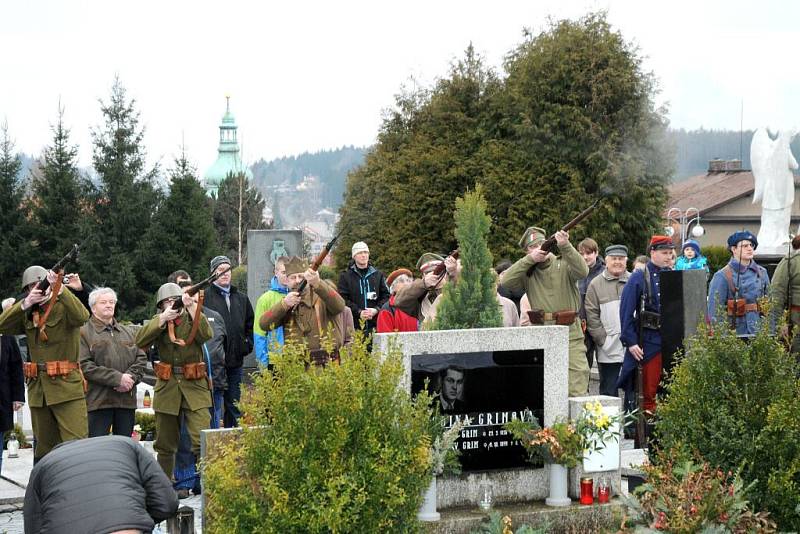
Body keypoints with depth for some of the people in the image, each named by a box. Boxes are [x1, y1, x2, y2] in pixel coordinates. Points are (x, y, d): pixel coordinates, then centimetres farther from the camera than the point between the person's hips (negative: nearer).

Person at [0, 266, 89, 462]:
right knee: (44, 447, 12)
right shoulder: (27, 313, 14)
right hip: (38, 388, 5)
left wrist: (59, 289, -29)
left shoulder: (63, 307, 0)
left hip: (67, 386, -5)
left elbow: (81, 316, -22)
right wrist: (26, 303, -12)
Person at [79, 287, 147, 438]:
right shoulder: (84, 332, -1)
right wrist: (117, 378, -16)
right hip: (98, 401, -5)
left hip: (127, 400, 6)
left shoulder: (128, 332, 20)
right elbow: (84, 366, -11)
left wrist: (131, 378, -8)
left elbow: (141, 358, 14)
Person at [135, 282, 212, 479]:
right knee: (165, 444, 10)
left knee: (202, 440, -15)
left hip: (194, 385, -2)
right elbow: (140, 341, -10)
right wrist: (163, 319, -18)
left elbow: (206, 334, -17)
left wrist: (191, 307, -20)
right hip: (167, 387, 2)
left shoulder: (193, 317, 5)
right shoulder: (158, 321, 8)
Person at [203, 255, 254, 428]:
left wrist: (247, 344, 11)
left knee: (234, 406, 10)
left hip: (235, 361, 6)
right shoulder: (204, 297, -3)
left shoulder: (241, 299, 17)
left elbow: (250, 325, 25)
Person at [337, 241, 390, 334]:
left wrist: (376, 309, -7)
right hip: (354, 324, -2)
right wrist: (358, 312, -13)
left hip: (375, 323, 2)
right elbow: (343, 299, -2)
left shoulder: (378, 275, 16)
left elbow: (386, 296, 11)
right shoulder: (345, 276, 7)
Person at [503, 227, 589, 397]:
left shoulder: (563, 265, 3)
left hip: (569, 334, -3)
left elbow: (582, 271, -16)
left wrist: (565, 246, -27)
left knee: (577, 389, -8)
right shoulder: (527, 271, 10)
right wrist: (530, 259, -12)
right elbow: (506, 281, -6)